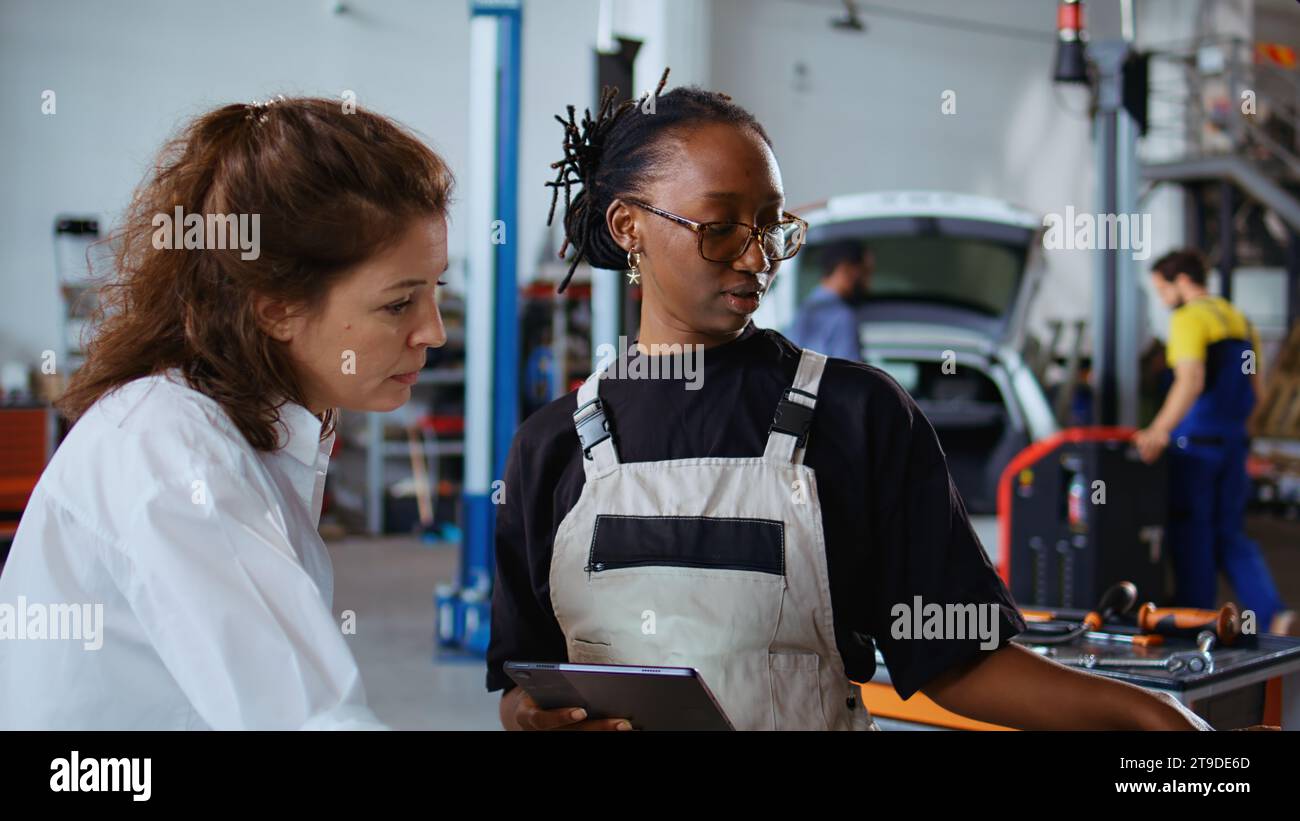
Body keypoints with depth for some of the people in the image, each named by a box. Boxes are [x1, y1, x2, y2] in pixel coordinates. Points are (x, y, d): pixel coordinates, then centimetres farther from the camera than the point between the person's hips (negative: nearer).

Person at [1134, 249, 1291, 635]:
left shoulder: (1189, 319, -10)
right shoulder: (1241, 321, 15)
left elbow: (1191, 381, -24)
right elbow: (1254, 390, 19)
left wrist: (1159, 431, -30)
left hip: (1194, 443, -8)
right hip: (1233, 443, 8)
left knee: (1191, 535, 3)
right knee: (1229, 535, 12)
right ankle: (1272, 613, -4)